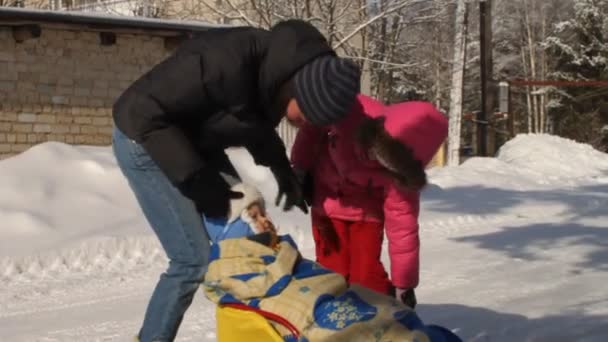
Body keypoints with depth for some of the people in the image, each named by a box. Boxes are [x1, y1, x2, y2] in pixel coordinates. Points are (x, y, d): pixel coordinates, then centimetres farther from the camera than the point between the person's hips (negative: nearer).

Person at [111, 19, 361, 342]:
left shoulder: (277, 71, -9)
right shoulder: (227, 63, -36)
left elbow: (258, 125, 12)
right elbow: (144, 112, -32)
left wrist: (283, 170, -3)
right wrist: (196, 179, -31)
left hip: (194, 143, 8)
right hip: (145, 142, -8)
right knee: (194, 257, -13)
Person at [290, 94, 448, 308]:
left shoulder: (401, 173, -35)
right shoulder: (348, 111, -35)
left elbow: (402, 223, -28)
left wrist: (404, 282, -24)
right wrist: (300, 166, -6)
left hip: (364, 210, -2)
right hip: (327, 200, 2)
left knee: (367, 276, -11)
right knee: (332, 272, -1)